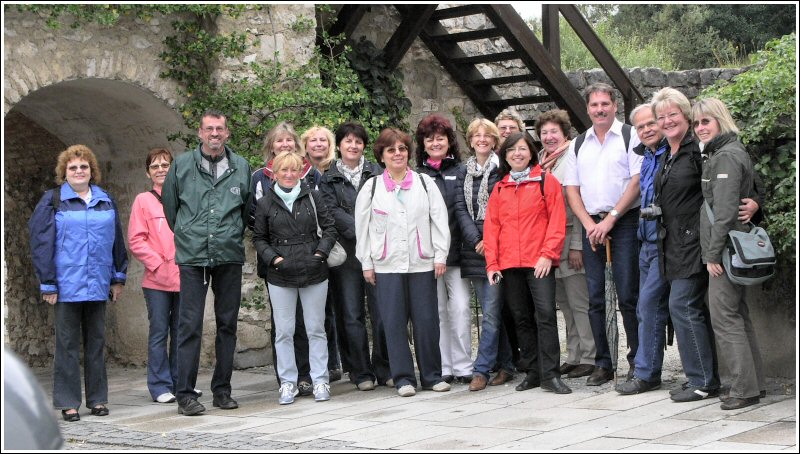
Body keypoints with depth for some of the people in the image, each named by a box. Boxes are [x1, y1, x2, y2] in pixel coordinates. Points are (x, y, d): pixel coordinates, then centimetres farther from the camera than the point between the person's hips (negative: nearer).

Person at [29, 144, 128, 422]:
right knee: (68, 344, 2)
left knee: (96, 341, 9)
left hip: (98, 284, 4)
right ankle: (68, 402, 8)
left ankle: (97, 399, 17)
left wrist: (118, 278, 11)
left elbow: (116, 241, 15)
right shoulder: (52, 201, 0)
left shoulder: (105, 201, 11)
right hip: (67, 285, -3)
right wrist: (48, 284, -8)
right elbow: (41, 243, -3)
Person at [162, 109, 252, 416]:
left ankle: (222, 390, 18)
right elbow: (169, 205, 13)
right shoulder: (182, 165, 3)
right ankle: (185, 394, 0)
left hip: (230, 257, 2)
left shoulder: (242, 167, 6)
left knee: (228, 324, 8)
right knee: (190, 326, -5)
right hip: (192, 258, -2)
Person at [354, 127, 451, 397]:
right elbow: (362, 226, 7)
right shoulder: (371, 187, 7)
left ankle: (432, 375, 12)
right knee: (394, 322, -1)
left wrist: (440, 255, -1)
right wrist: (366, 263, 3)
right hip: (386, 266, 0)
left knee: (427, 321, 1)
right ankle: (403, 378, 7)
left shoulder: (425, 183, 8)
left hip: (422, 263, 0)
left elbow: (440, 220, 5)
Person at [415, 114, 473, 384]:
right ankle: (443, 368, 9)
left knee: (460, 308, -4)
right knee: (436, 311, 3)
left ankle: (463, 366, 4)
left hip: (456, 251, 0)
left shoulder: (461, 172, 8)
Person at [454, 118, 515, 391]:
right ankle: (505, 365, 15)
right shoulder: (463, 173, 14)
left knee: (491, 312, -8)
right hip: (473, 247, 5)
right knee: (491, 311, 8)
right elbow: (460, 209, 6)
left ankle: (482, 369, -6)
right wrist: (476, 240, -7)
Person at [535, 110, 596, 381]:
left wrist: (576, 246, -14)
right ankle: (573, 356, 15)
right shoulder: (540, 164, 15)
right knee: (564, 303, 9)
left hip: (569, 241, -7)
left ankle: (589, 357, 0)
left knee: (579, 303, -5)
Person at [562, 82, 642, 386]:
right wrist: (589, 224, -3)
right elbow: (571, 190, 12)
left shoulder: (629, 136, 0)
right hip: (592, 226, 5)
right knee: (595, 298, 5)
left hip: (624, 222, -5)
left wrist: (610, 219, -11)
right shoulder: (578, 145, 15)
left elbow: (637, 181, -7)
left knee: (628, 296, -7)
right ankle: (603, 364, 11)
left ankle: (638, 361, 2)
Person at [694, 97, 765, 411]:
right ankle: (754, 382, 20)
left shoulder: (726, 157, -14)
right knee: (737, 315, 14)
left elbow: (724, 210, -20)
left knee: (724, 317, -8)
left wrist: (714, 253, -19)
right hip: (733, 251, 11)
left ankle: (744, 389, -5)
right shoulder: (722, 153, 18)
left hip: (727, 250, -11)